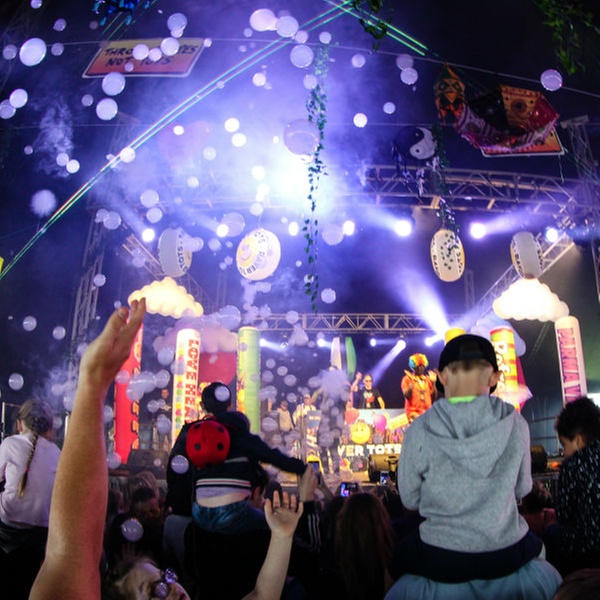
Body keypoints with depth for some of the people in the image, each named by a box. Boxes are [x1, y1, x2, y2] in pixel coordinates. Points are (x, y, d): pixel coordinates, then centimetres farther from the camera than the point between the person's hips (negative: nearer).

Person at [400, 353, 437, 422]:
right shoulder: (407, 379, 1)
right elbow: (407, 395, -11)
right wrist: (411, 382, -18)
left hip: (427, 412, 5)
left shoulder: (428, 379, 13)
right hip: (413, 412, -5)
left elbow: (434, 397, 10)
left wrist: (433, 383, 3)